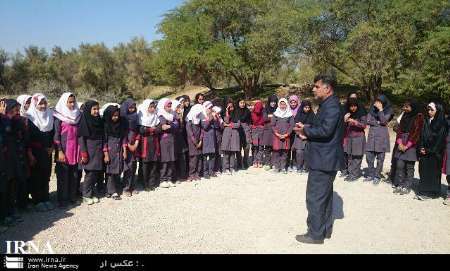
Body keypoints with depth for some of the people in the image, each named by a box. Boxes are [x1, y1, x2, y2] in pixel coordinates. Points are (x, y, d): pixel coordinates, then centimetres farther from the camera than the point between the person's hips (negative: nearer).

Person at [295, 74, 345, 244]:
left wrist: (306, 130, -15)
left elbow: (326, 130, -29)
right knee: (324, 195, 19)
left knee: (315, 197, -3)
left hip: (323, 160, -11)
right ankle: (325, 229, 31)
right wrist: (308, 133, 2)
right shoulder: (327, 105, 15)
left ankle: (315, 234, 8)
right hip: (325, 159, 11)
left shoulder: (332, 106, -17)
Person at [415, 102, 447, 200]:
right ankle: (423, 190, 12)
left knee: (433, 171, 0)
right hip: (424, 151, 6)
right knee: (423, 171, 5)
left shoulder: (442, 123, -6)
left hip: (435, 152, -5)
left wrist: (429, 150, -13)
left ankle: (431, 192, 7)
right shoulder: (426, 121, 12)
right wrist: (421, 147, -1)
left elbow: (440, 138, -12)